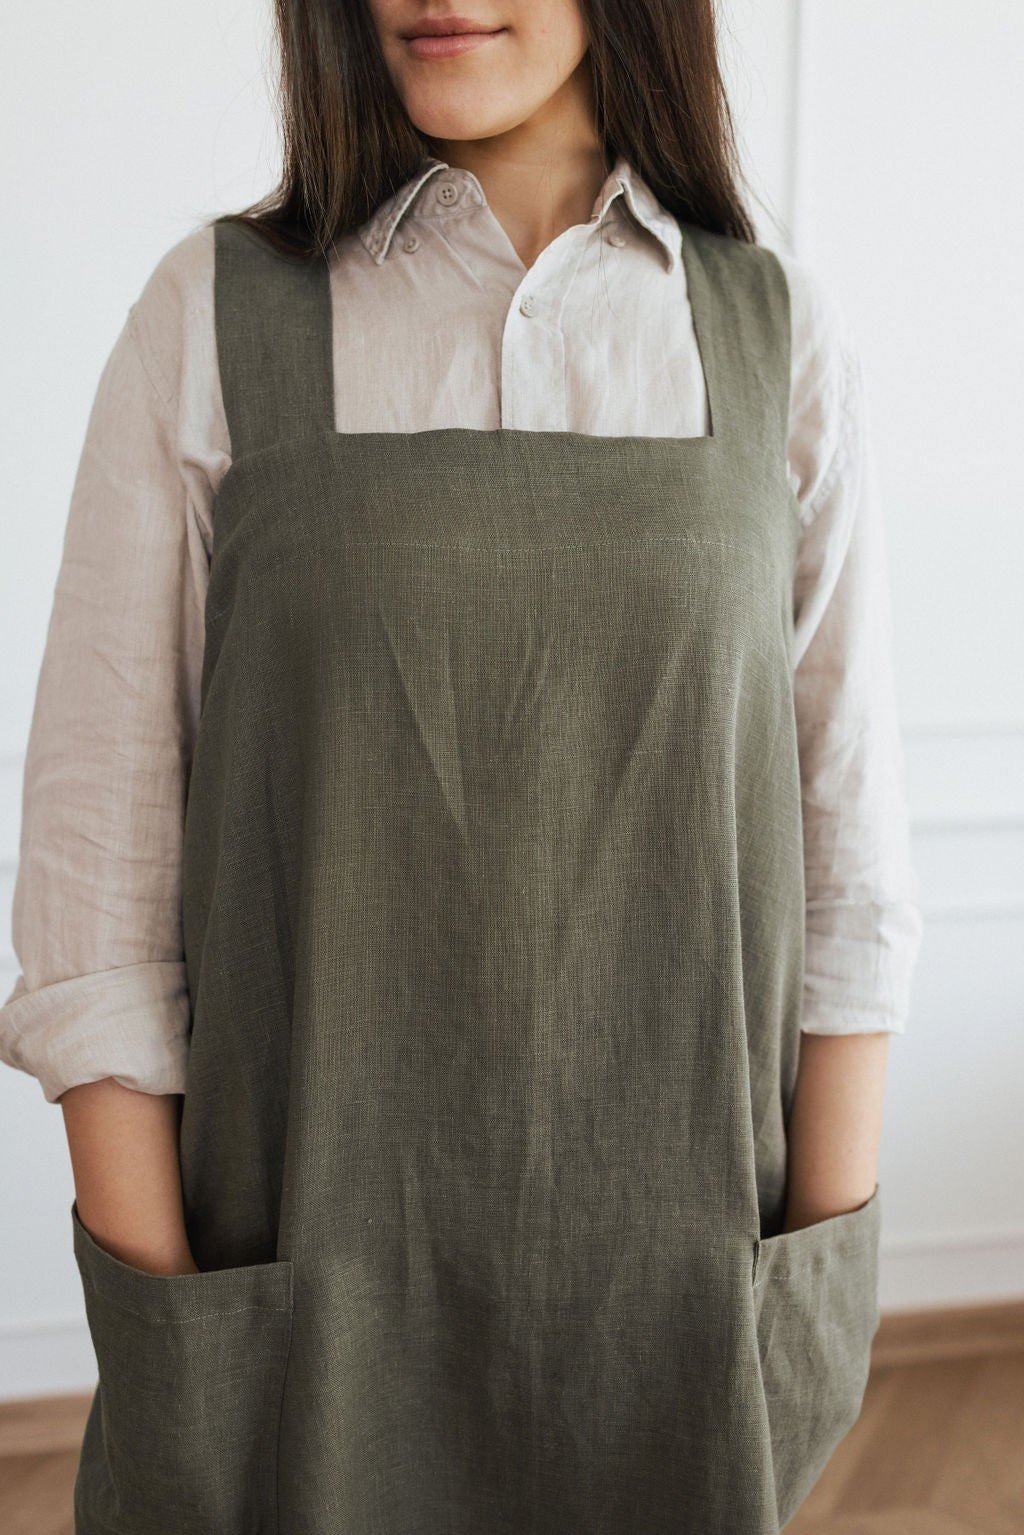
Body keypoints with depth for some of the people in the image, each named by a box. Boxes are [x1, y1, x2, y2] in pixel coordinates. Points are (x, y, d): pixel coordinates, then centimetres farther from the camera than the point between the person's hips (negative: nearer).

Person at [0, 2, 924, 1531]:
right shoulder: (220, 314, -4)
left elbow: (849, 837, 0)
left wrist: (828, 1272, -1)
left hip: (682, 1258, 2)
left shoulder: (781, 331, 0)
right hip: (313, 1262, -1)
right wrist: (156, 1318, -7)